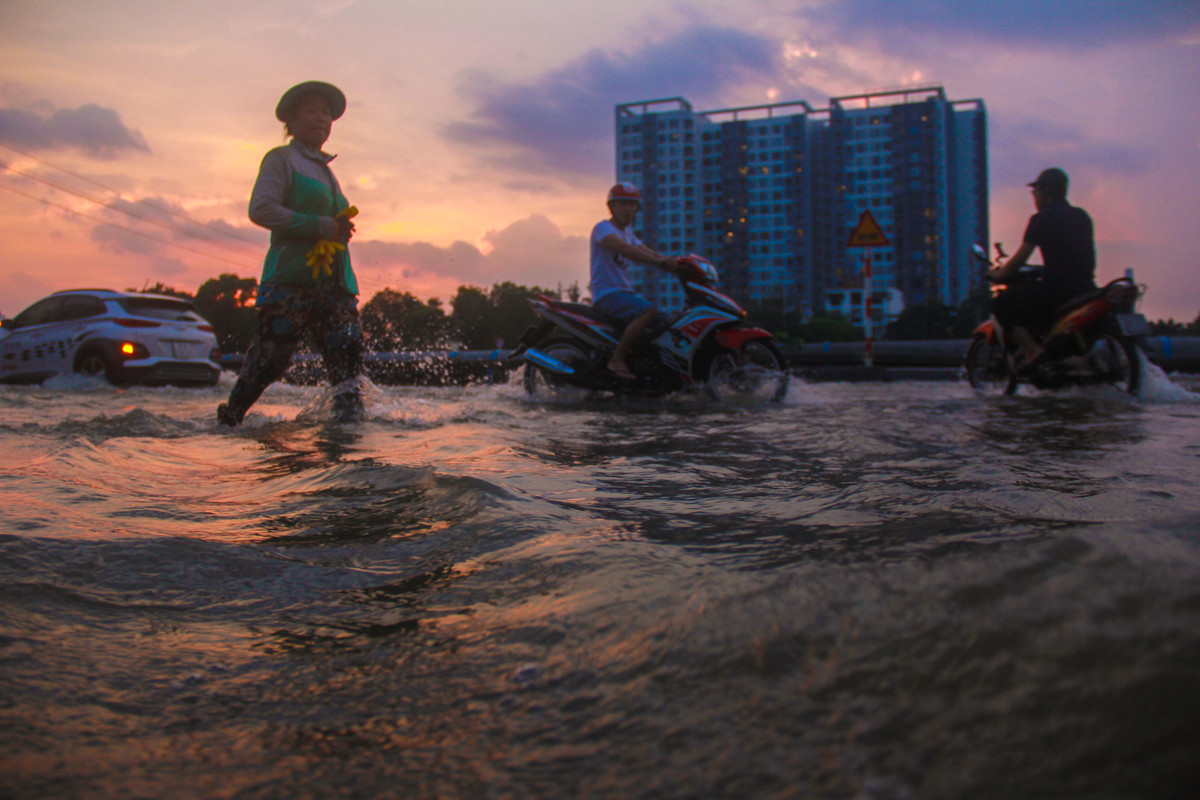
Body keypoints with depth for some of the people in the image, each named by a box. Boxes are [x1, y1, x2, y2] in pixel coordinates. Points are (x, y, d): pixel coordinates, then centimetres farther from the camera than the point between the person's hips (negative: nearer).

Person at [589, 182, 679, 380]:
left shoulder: (628, 232, 21)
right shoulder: (603, 228, -9)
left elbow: (646, 250, 12)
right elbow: (623, 248, -28)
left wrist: (672, 262, -8)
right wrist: (660, 262, -37)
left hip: (625, 292, 9)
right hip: (606, 294, -9)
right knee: (649, 310, -31)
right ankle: (617, 359, -27)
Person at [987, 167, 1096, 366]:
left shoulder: (1042, 219, -5)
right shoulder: (1082, 216, 17)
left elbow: (1019, 260, -5)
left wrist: (998, 275, 13)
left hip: (1057, 289, -8)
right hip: (1086, 287, 8)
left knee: (1001, 304, 4)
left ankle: (1032, 350, -12)